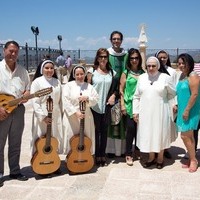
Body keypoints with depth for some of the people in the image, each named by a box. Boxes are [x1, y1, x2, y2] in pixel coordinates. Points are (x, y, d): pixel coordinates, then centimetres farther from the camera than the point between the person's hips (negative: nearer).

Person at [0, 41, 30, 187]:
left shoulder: (22, 71, 10)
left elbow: (28, 89, 16)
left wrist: (26, 95, -7)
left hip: (18, 109, 4)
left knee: (15, 143, 12)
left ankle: (15, 171, 24)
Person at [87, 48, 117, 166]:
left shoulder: (111, 72, 7)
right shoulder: (92, 71, -1)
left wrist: (113, 95, -5)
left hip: (106, 106, 3)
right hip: (95, 106, -3)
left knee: (104, 131, 10)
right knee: (96, 131, 5)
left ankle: (103, 154, 22)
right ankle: (97, 155, 17)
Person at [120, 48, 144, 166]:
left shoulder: (142, 72, 8)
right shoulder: (126, 73, 2)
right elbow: (121, 90, 1)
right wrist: (122, 104, -5)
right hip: (130, 104, -3)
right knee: (131, 128, -5)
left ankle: (137, 150, 26)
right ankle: (128, 154, 5)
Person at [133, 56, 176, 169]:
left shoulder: (165, 77, -6)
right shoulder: (142, 77, 4)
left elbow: (172, 93, 5)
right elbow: (137, 96, 7)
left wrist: (162, 100, 3)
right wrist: (135, 111, 3)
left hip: (160, 112, -3)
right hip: (145, 112, 3)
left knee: (160, 134, 8)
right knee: (148, 135, 10)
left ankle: (160, 158, 25)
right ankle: (151, 157, 27)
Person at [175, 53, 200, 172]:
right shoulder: (182, 75, 12)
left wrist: (187, 110, -19)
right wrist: (178, 106, 15)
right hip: (183, 110, 8)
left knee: (185, 136, -5)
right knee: (189, 136, 13)